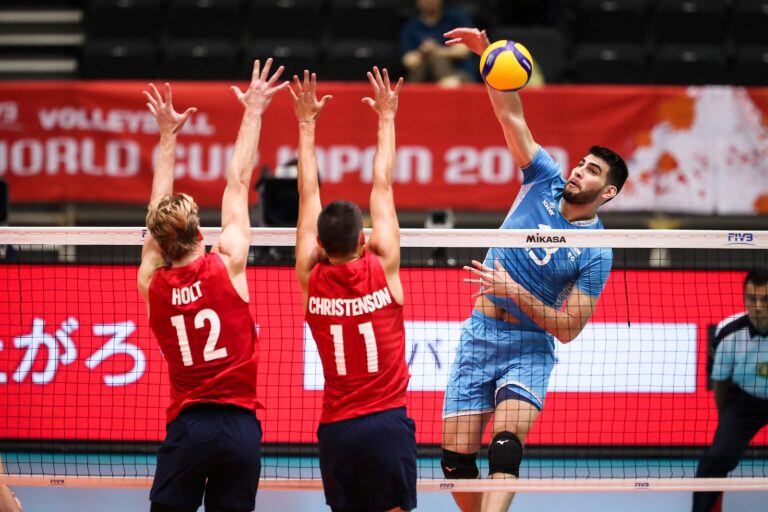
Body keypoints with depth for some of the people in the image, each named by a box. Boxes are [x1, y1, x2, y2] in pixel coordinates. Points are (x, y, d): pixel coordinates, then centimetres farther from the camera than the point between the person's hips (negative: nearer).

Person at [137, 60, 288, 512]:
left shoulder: (152, 284, 2)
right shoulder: (226, 266, -3)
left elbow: (159, 209, 16)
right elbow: (238, 183, 6)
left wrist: (168, 137, 25)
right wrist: (253, 112, 15)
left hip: (186, 425, 1)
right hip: (239, 424, -1)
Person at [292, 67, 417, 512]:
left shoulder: (311, 280, 0)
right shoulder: (383, 271, -6)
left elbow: (309, 195, 8)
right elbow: (382, 188, 3)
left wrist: (307, 125, 15)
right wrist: (386, 118, 10)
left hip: (335, 429, 3)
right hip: (387, 422, -3)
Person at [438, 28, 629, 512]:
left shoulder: (597, 253, -9)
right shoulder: (545, 181, 2)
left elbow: (568, 328, -12)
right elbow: (512, 116, -3)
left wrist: (515, 292, -21)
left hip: (530, 347, -4)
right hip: (480, 333, 4)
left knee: (505, 449, -26)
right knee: (456, 459, -2)